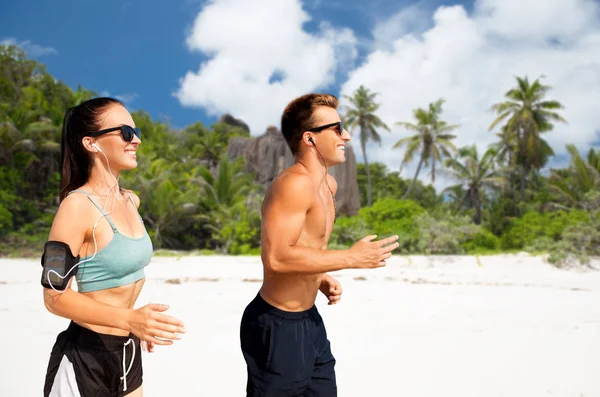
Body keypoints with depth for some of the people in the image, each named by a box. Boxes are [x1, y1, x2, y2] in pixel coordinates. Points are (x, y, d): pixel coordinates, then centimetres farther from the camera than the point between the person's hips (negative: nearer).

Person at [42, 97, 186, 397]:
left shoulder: (131, 201, 6)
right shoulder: (77, 205, -18)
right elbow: (56, 297, -20)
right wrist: (130, 319, -30)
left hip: (127, 352, 7)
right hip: (85, 357, -7)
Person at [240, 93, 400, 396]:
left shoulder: (328, 184, 8)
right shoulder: (295, 183, -22)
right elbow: (276, 257, -31)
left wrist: (321, 280, 5)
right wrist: (352, 258, -25)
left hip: (309, 319, 9)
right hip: (278, 325, -9)